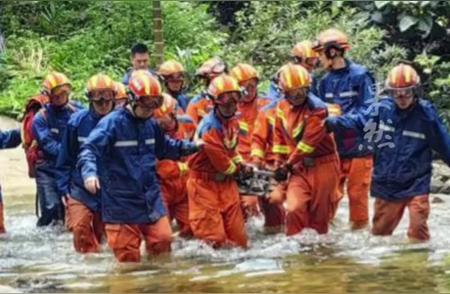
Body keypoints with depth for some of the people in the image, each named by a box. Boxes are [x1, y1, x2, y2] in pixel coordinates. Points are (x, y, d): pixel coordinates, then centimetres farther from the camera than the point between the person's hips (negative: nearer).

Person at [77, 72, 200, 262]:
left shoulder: (151, 125, 10)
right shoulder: (112, 123, -13)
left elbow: (165, 148, 29)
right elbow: (89, 149, -22)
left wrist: (191, 147, 20)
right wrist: (89, 172, -40)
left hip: (152, 201, 6)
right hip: (121, 202, -6)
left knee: (162, 241, 5)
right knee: (128, 257, -2)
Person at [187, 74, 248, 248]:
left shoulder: (233, 122, 6)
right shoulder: (210, 127, -23)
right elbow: (219, 159, -19)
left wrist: (241, 164, 7)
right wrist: (237, 169, -1)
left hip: (226, 181, 8)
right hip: (205, 183, -8)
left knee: (237, 234, 9)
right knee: (214, 238, -8)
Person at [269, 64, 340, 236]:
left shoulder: (317, 108, -16)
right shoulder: (282, 108, 4)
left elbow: (308, 142, -18)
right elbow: (280, 138, 13)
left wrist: (288, 165, -14)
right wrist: (280, 165, 7)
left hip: (322, 165, -4)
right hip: (299, 166, 4)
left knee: (320, 212, 4)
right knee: (295, 208, -13)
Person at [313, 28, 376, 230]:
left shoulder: (360, 75, -10)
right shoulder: (326, 81, 9)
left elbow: (368, 110, -13)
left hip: (357, 143, -5)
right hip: (334, 145, 5)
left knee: (357, 191, 1)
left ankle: (359, 228, 12)